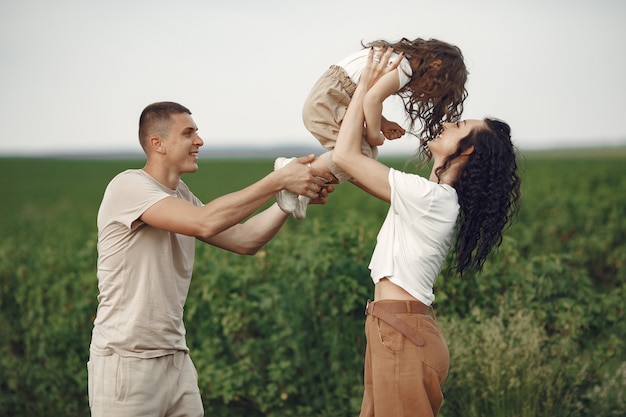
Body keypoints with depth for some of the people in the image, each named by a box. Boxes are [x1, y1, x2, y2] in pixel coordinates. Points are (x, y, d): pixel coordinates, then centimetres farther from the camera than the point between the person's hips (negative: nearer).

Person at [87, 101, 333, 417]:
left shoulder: (181, 196, 11)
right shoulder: (129, 186, -14)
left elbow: (242, 240, 8)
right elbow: (205, 223, -27)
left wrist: (294, 196, -4)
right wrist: (279, 181, -23)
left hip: (175, 357, 8)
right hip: (128, 362, -8)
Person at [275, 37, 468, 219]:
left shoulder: (396, 56, 17)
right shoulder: (404, 67, -14)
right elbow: (373, 98, -27)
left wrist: (383, 123, 9)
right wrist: (374, 134, -13)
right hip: (328, 99, -10)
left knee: (368, 151, 5)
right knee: (359, 153, -21)